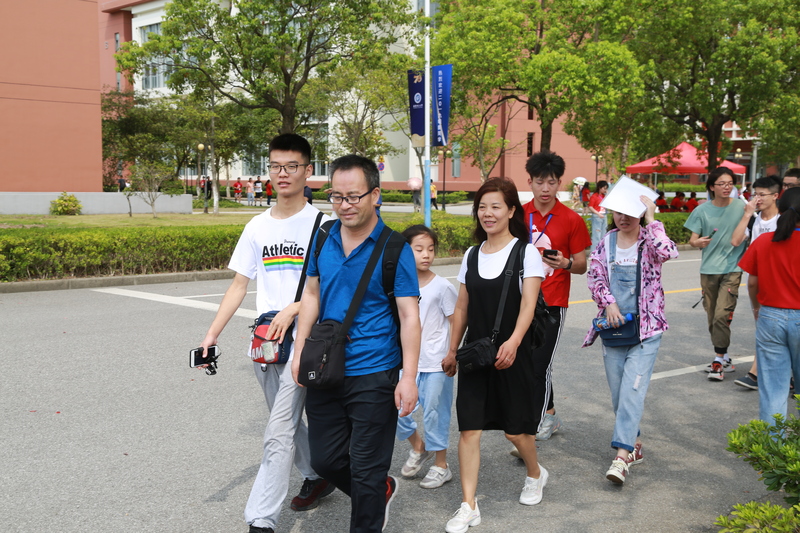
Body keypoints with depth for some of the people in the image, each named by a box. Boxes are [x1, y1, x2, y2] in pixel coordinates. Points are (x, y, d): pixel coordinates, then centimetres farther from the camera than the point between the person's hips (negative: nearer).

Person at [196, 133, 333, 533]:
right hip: (262, 339, 6)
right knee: (288, 421, 19)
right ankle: (318, 477, 41)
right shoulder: (258, 226, 11)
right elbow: (239, 285, 12)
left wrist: (291, 310, -23)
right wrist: (212, 334, 5)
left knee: (278, 432, -10)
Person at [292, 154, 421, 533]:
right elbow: (312, 295, 12)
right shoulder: (323, 238, 3)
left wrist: (409, 378, -18)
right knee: (325, 460, 16)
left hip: (373, 376, -5)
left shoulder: (394, 249, -11)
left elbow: (409, 316, -12)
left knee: (367, 470, 4)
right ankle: (382, 490, 41)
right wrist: (300, 351, 5)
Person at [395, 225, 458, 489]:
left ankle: (441, 465, 21)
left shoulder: (442, 287, -8)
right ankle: (418, 447, 31)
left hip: (435, 364, -4)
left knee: (434, 414, 3)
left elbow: (456, 323, -5)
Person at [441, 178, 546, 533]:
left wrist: (513, 342, -30)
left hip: (514, 353, -4)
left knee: (515, 429, 7)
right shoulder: (471, 256, 9)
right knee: (469, 428, -2)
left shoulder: (526, 253, -5)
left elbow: (528, 304, -15)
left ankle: (535, 474, 38)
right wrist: (452, 350, 14)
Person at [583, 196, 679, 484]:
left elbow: (668, 252, -26)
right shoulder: (606, 242, 7)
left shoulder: (650, 240, -3)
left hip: (646, 327, -4)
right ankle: (634, 443, 26)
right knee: (617, 391, 9)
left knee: (633, 388, -13)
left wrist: (650, 219, -22)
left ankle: (622, 455, -15)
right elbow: (595, 276, 6)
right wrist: (608, 303, -9)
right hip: (613, 326, 5)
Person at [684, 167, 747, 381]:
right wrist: (697, 242, -20)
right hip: (708, 269, 3)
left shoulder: (741, 207, -3)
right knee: (712, 317, 10)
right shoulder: (702, 211, 0)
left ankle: (719, 360, -3)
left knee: (722, 315, -13)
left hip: (732, 268, -3)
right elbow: (692, 239, 0)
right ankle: (724, 357, 26)